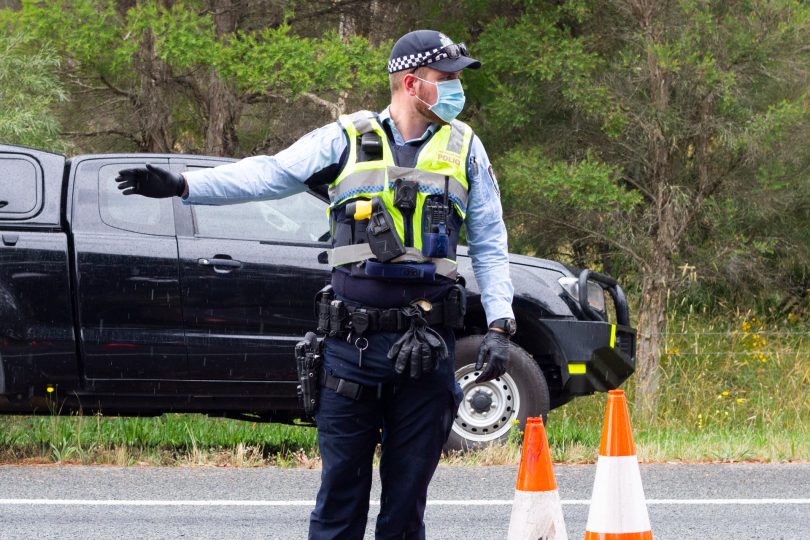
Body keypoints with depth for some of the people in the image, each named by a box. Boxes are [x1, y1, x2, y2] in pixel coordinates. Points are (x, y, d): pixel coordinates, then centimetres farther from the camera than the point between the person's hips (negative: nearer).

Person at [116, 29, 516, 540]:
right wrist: (180, 184, -12)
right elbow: (269, 174, -1)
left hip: (427, 348, 1)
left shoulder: (464, 148, 9)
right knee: (342, 485, 1)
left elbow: (490, 245, 11)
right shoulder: (347, 139, 4)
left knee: (408, 493, 5)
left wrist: (500, 326, 1)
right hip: (353, 344, -1)